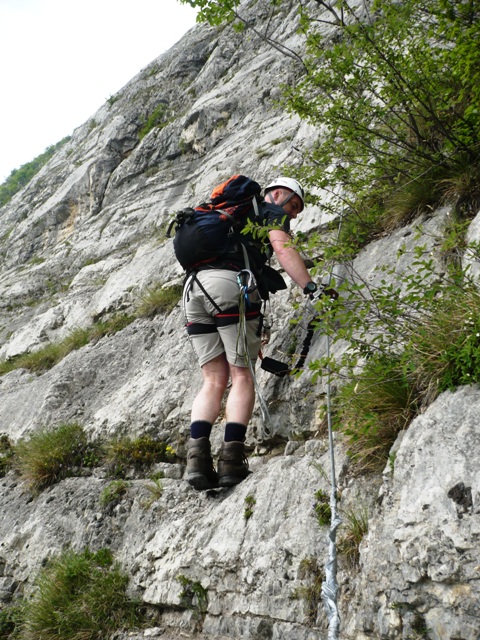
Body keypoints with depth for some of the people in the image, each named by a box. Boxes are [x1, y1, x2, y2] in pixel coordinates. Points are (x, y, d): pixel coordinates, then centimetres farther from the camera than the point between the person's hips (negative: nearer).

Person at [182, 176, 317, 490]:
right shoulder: (273, 211, 16)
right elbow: (282, 247, -5)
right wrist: (310, 285, -14)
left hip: (194, 287, 6)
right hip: (230, 285, -6)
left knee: (214, 380, 3)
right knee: (242, 376, -4)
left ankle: (198, 456, -12)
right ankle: (232, 460, -15)